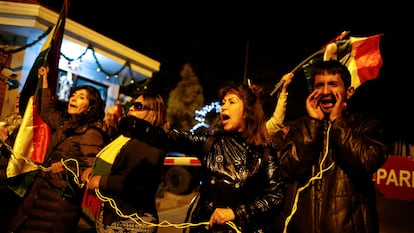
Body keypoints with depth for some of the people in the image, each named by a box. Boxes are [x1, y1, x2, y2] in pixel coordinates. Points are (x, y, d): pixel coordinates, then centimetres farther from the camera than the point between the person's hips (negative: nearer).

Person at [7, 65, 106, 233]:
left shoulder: (91, 133, -15)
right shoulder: (64, 122, 9)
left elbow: (90, 170, -19)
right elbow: (47, 111, 30)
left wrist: (66, 168, -35)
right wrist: (45, 80, 32)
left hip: (62, 199, -8)